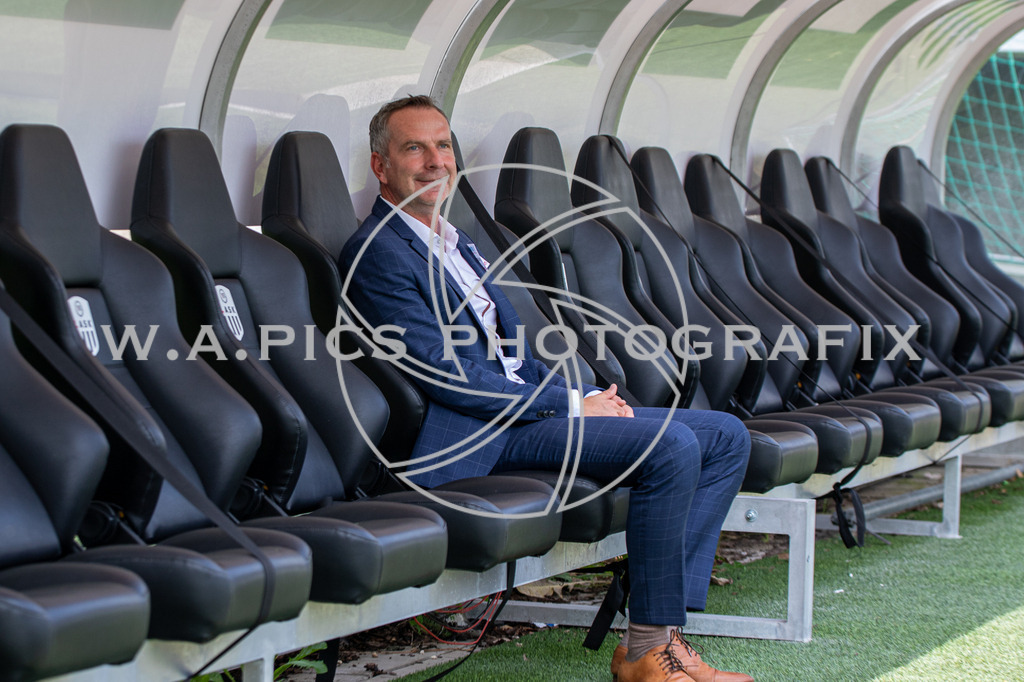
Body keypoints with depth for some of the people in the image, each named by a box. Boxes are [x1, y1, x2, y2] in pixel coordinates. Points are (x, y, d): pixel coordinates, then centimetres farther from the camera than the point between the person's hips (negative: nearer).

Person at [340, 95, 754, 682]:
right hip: (474, 436, -10)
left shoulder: (458, 245, 22)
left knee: (725, 437, 0)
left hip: (529, 405, 10)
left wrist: (587, 394, 2)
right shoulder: (378, 254, -9)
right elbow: (447, 376, -16)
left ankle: (664, 634, -8)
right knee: (672, 447, -27)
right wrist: (572, 406, -13)